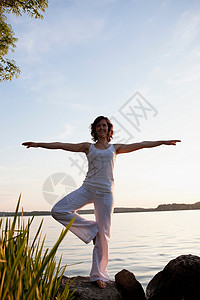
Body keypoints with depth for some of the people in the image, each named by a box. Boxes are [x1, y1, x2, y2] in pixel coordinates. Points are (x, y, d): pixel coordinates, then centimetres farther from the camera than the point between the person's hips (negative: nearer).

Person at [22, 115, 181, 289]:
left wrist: (163, 142, 10)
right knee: (58, 211, -15)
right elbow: (62, 145, 8)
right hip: (87, 188, 1)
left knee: (103, 235, -2)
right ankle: (91, 229, 0)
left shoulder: (115, 148, 14)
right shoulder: (88, 147, 12)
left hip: (105, 191, -1)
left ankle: (99, 275, 14)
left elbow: (141, 145, 12)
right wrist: (38, 144, 5)